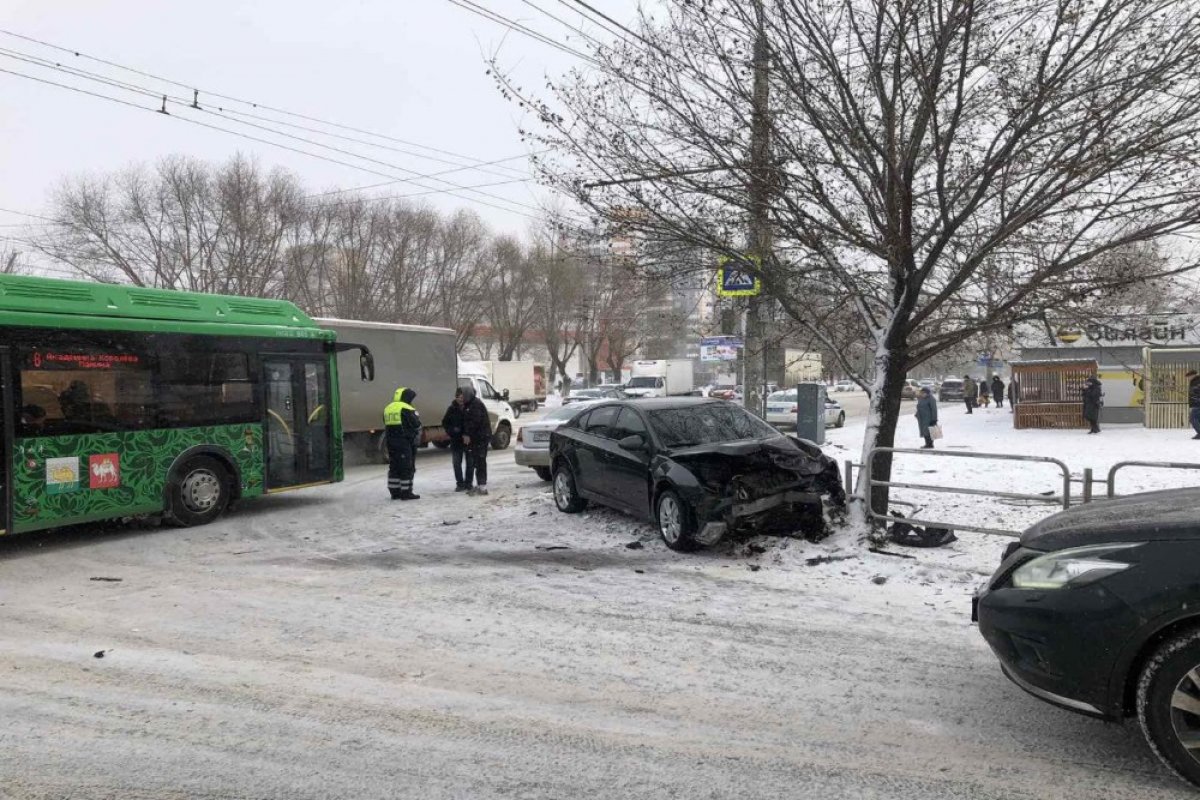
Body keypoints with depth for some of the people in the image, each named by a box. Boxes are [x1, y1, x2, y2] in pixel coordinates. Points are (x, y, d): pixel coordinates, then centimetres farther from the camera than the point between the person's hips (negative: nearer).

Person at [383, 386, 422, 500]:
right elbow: (417, 425, -11)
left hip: (391, 442, 8)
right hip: (405, 443, -8)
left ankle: (394, 492, 16)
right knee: (407, 468, -2)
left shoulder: (387, 409, 13)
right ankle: (406, 492, -3)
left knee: (394, 466, 13)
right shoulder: (406, 409, -12)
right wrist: (417, 439, 5)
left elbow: (386, 426, 16)